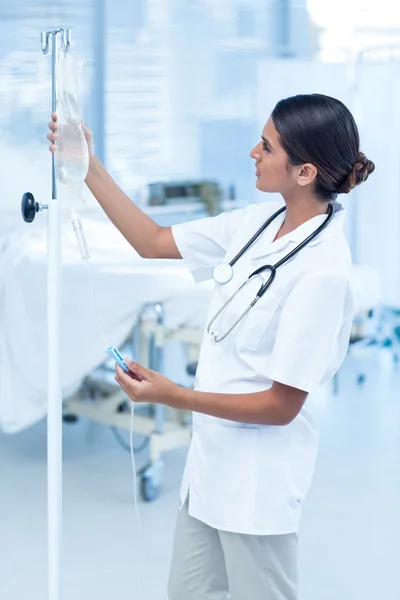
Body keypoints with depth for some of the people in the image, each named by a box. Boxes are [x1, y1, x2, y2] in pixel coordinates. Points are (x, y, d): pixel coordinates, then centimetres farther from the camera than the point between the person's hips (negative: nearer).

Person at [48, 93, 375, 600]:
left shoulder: (323, 270, -24)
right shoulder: (259, 223, -2)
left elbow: (281, 405, -20)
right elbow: (154, 243, 9)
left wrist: (172, 396, -24)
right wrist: (89, 169, 3)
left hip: (257, 477, -7)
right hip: (211, 458, 8)